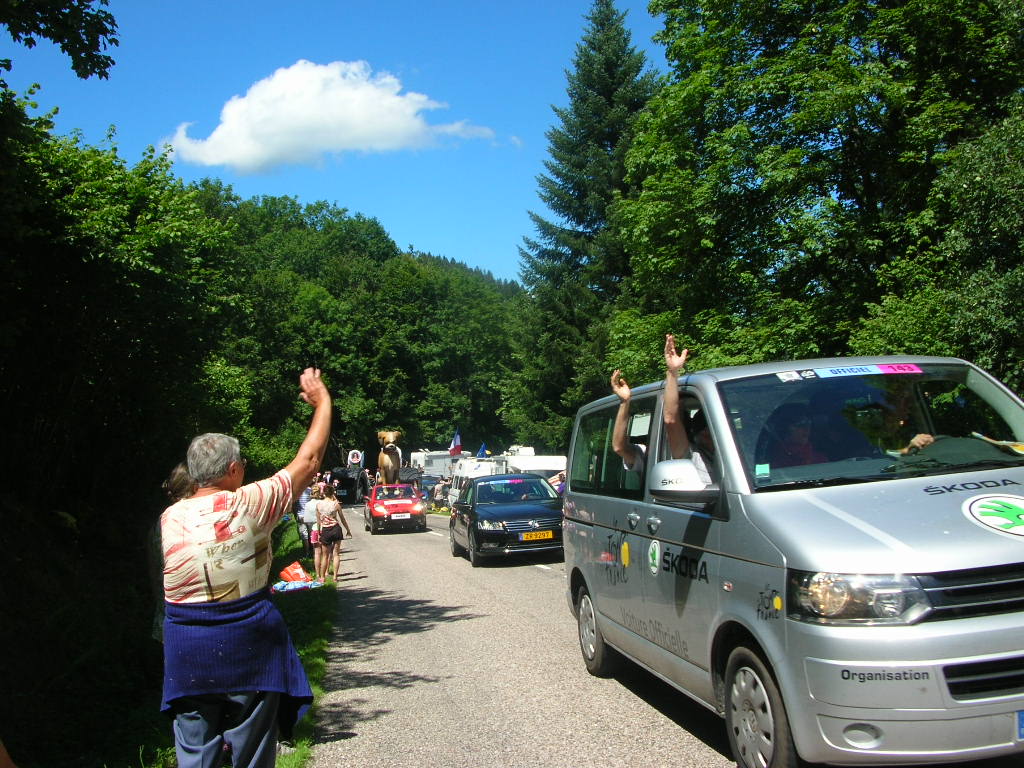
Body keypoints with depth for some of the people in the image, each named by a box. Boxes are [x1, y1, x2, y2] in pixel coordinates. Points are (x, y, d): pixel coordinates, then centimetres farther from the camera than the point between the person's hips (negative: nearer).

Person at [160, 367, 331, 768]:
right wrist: (322, 401, 9)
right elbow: (308, 461, -2)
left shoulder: (169, 518, -2)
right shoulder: (249, 504, -11)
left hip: (189, 655, 3)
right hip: (249, 650, -3)